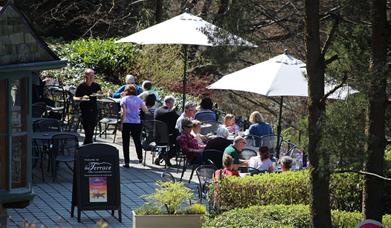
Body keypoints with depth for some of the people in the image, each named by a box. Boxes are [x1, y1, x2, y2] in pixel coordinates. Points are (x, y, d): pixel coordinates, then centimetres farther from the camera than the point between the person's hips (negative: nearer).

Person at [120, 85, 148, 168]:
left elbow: (124, 112, -10)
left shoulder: (124, 99, -2)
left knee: (126, 142, 3)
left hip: (127, 123, -3)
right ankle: (140, 158, 26)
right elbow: (145, 110, 8)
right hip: (137, 123, 3)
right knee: (137, 140, 20)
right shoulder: (138, 99, 6)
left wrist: (122, 122, -5)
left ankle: (127, 162, 1)